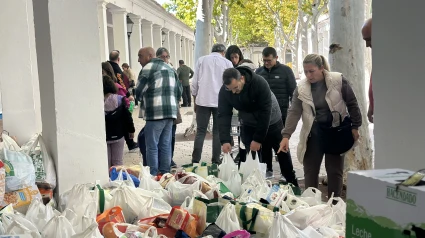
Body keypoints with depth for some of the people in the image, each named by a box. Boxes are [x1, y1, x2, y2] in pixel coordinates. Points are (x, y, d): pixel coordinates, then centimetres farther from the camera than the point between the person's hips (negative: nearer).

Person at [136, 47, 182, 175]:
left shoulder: (148, 68, -5)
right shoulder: (170, 68, 18)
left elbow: (139, 92, -4)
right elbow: (179, 91, 18)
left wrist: (142, 100, 16)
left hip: (155, 113, -7)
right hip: (171, 112, 7)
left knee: (152, 146, -2)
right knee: (165, 145, 11)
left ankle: (153, 176, -1)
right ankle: (165, 174, 14)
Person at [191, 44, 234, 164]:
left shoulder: (201, 60, 7)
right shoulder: (227, 63, 4)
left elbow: (194, 83, 5)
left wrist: (195, 100, 14)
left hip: (203, 100, 1)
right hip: (220, 101, 0)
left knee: (200, 131, 3)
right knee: (217, 132, 8)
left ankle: (195, 160, -2)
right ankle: (216, 161, 8)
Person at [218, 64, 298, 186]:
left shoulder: (260, 83, -34)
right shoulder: (224, 91, -22)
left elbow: (265, 112, -32)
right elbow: (224, 115, -21)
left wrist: (258, 139, -31)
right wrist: (225, 140, -33)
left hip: (271, 122, -2)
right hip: (249, 125, 3)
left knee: (283, 153, 10)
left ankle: (293, 184, 28)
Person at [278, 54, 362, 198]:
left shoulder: (338, 80, -10)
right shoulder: (301, 88, -5)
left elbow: (352, 104, -2)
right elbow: (294, 112, -9)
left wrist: (354, 127, -2)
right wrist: (286, 135, -19)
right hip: (313, 133, 2)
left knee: (335, 171, 6)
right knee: (310, 171, 5)